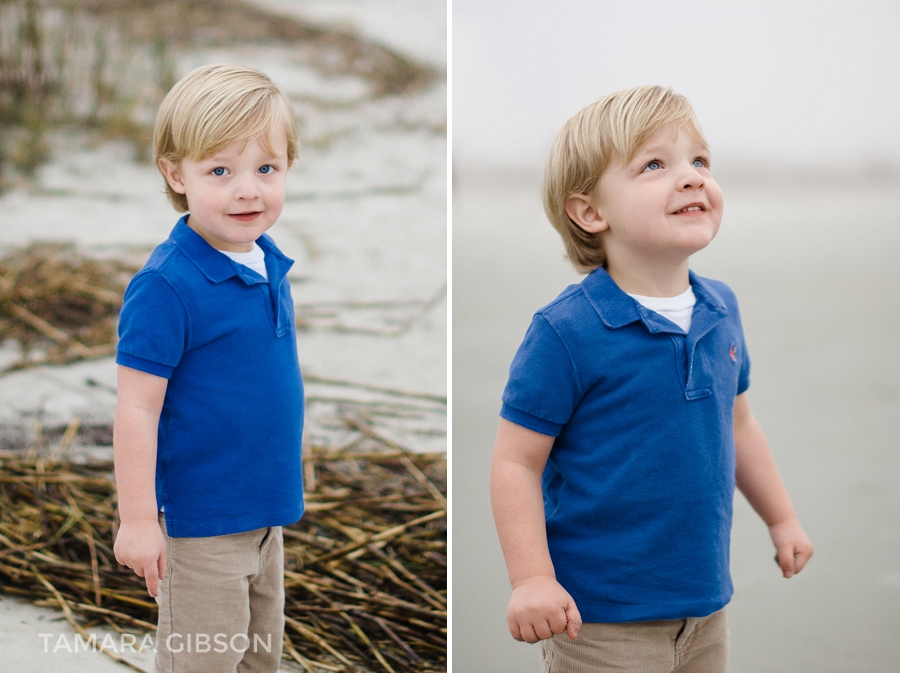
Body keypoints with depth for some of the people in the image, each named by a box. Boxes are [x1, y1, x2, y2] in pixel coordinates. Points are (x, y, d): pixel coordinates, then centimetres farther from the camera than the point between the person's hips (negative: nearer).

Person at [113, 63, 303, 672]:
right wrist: (137, 521, -18)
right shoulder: (167, 285, -22)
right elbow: (137, 409, -20)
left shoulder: (270, 266, 2)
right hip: (201, 518, -8)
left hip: (266, 514, 8)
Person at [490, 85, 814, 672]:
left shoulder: (721, 309, 3)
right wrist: (533, 579, -21)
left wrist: (782, 518, 24)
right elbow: (517, 462, -15)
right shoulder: (567, 332, -18)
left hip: (706, 604, 7)